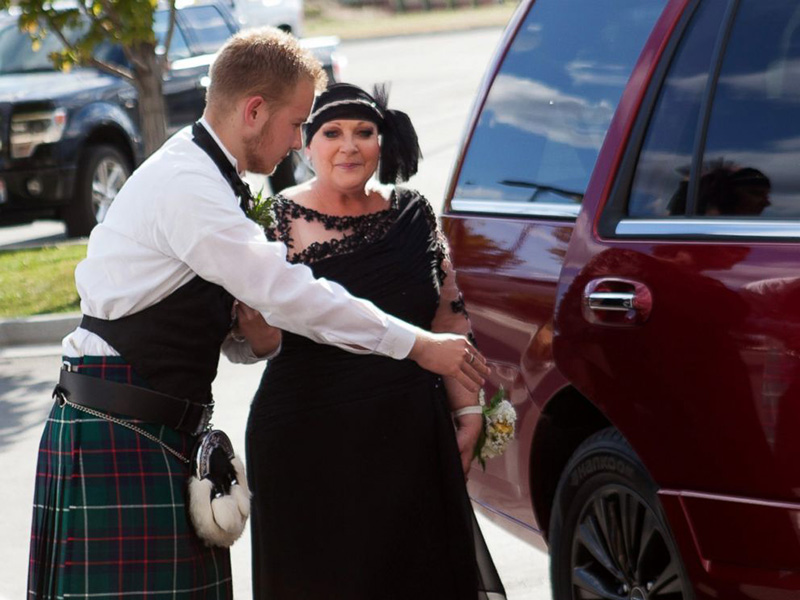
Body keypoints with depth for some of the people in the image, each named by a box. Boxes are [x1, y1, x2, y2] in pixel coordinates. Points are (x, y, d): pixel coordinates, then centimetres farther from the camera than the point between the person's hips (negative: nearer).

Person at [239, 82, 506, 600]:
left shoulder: (412, 216, 8)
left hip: (410, 440, 3)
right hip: (310, 447, -3)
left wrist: (469, 413, 8)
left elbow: (450, 322, 12)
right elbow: (260, 339, -9)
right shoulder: (280, 220, -2)